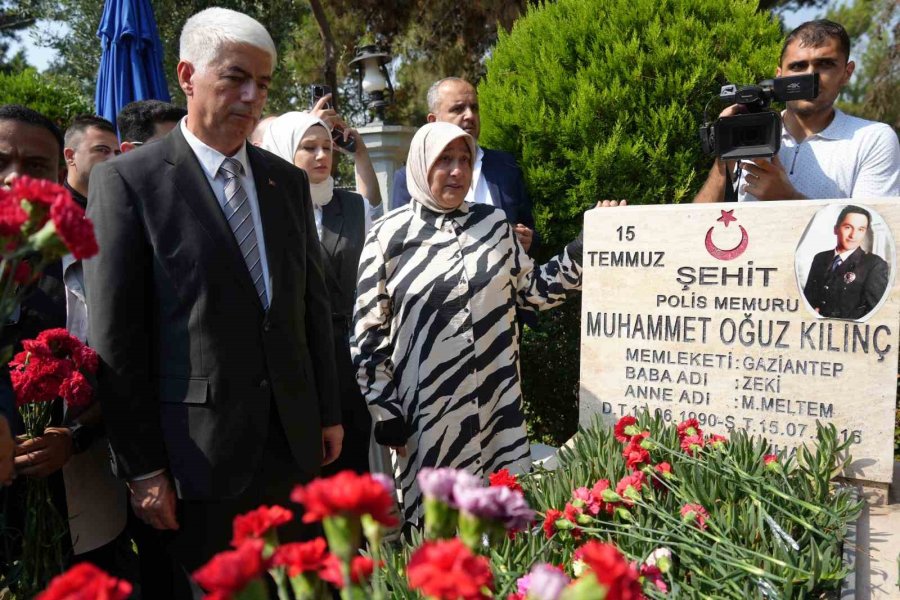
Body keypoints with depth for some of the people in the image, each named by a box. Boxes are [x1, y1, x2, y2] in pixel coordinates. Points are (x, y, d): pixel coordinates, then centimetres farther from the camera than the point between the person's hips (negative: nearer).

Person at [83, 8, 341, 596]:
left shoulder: (288, 180, 9)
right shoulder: (128, 180, -7)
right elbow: (115, 337, -9)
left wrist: (329, 412, 11)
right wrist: (142, 467, -9)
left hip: (294, 441, 5)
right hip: (198, 453, -4)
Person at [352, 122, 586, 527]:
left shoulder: (494, 223, 7)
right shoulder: (391, 234, -4)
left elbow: (531, 291, 14)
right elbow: (368, 331, -2)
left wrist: (587, 247, 3)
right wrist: (385, 411, -3)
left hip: (496, 402, 3)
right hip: (427, 407, -3)